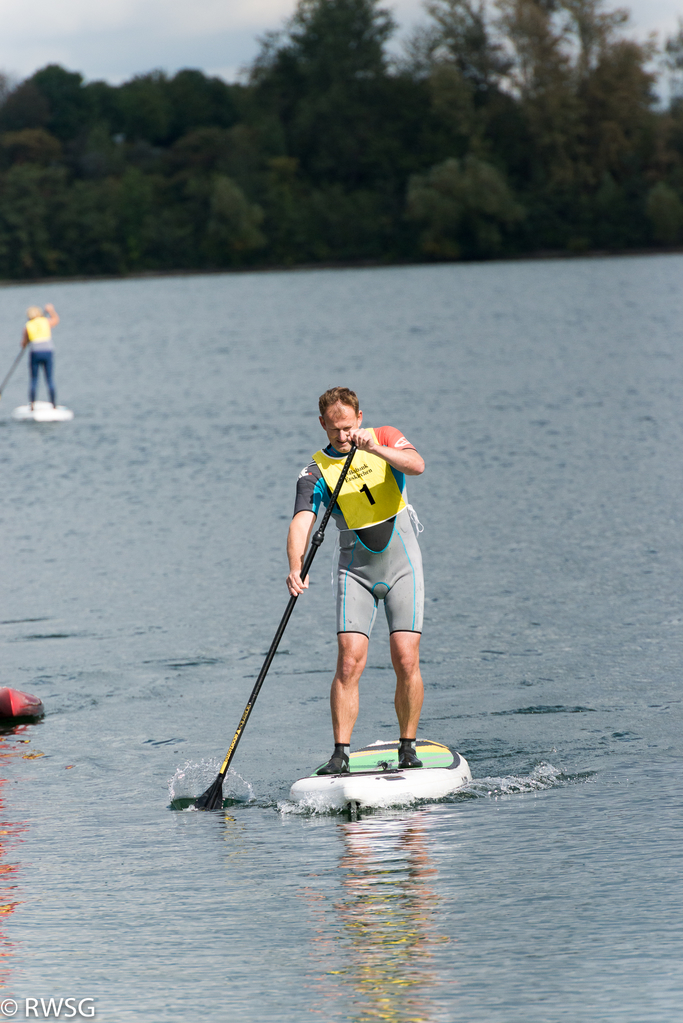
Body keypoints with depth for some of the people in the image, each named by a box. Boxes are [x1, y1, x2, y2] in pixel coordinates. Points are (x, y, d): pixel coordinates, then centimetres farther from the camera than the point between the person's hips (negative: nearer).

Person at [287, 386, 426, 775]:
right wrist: (296, 567, -37)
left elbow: (416, 465, -21)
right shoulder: (316, 472, -4)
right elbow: (302, 522, -19)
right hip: (356, 570, 0)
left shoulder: (385, 438, -1)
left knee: (406, 661, -8)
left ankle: (408, 749, 5)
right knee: (350, 662, -12)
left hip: (402, 565, 0)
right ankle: (341, 755, -10)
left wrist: (373, 449, -36)